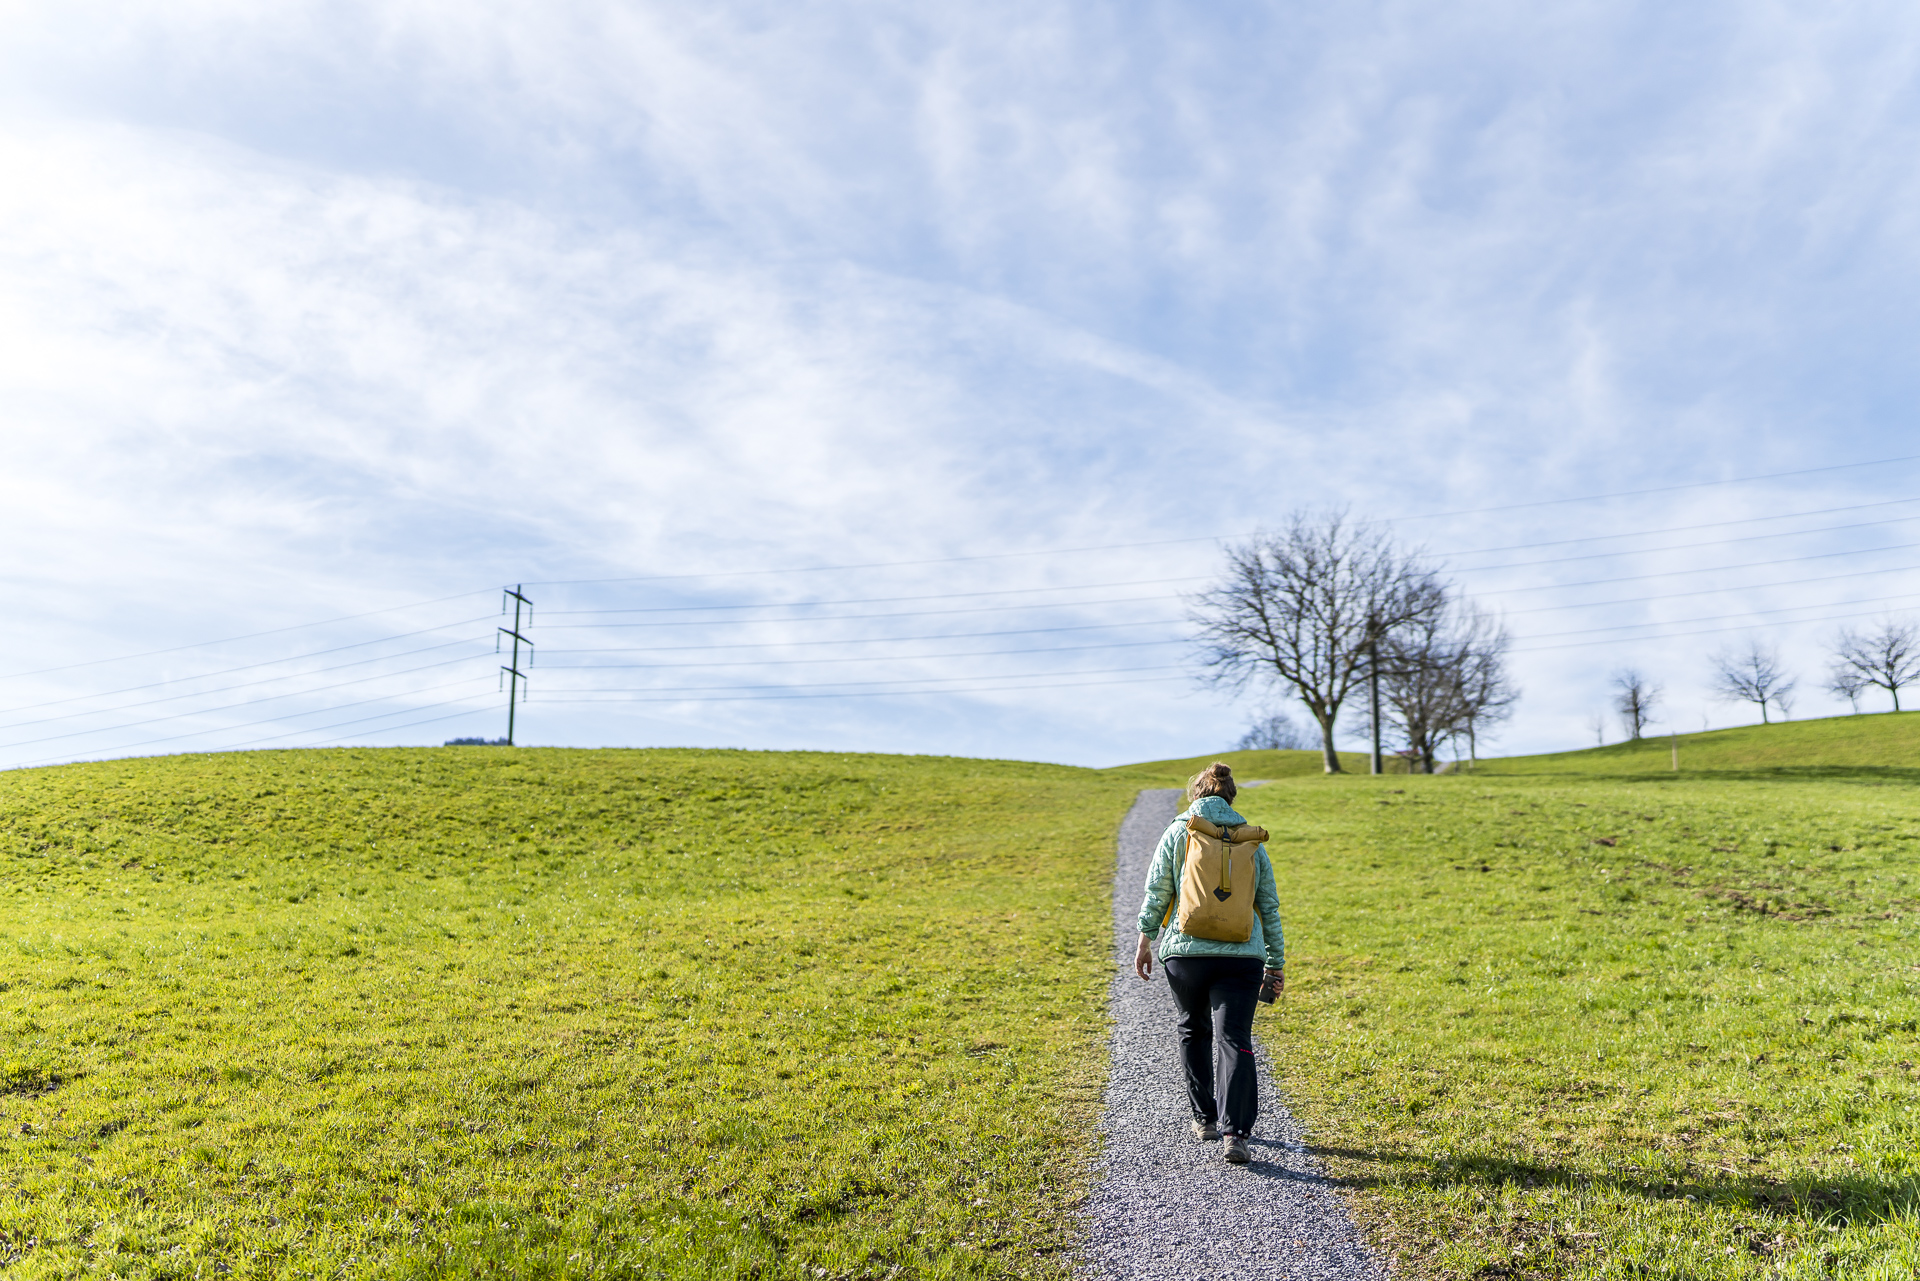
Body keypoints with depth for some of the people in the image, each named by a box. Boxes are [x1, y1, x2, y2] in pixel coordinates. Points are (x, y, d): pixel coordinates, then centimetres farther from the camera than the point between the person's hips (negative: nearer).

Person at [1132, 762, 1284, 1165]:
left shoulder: (1177, 833, 4)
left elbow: (1156, 893, 0)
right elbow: (1269, 906, 12)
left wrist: (1145, 941, 9)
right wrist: (1276, 962, 17)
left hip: (1186, 951, 0)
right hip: (1242, 955, 0)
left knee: (1194, 1030, 20)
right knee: (1235, 1040, -2)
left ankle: (1205, 1119, 26)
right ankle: (1233, 1132, -15)